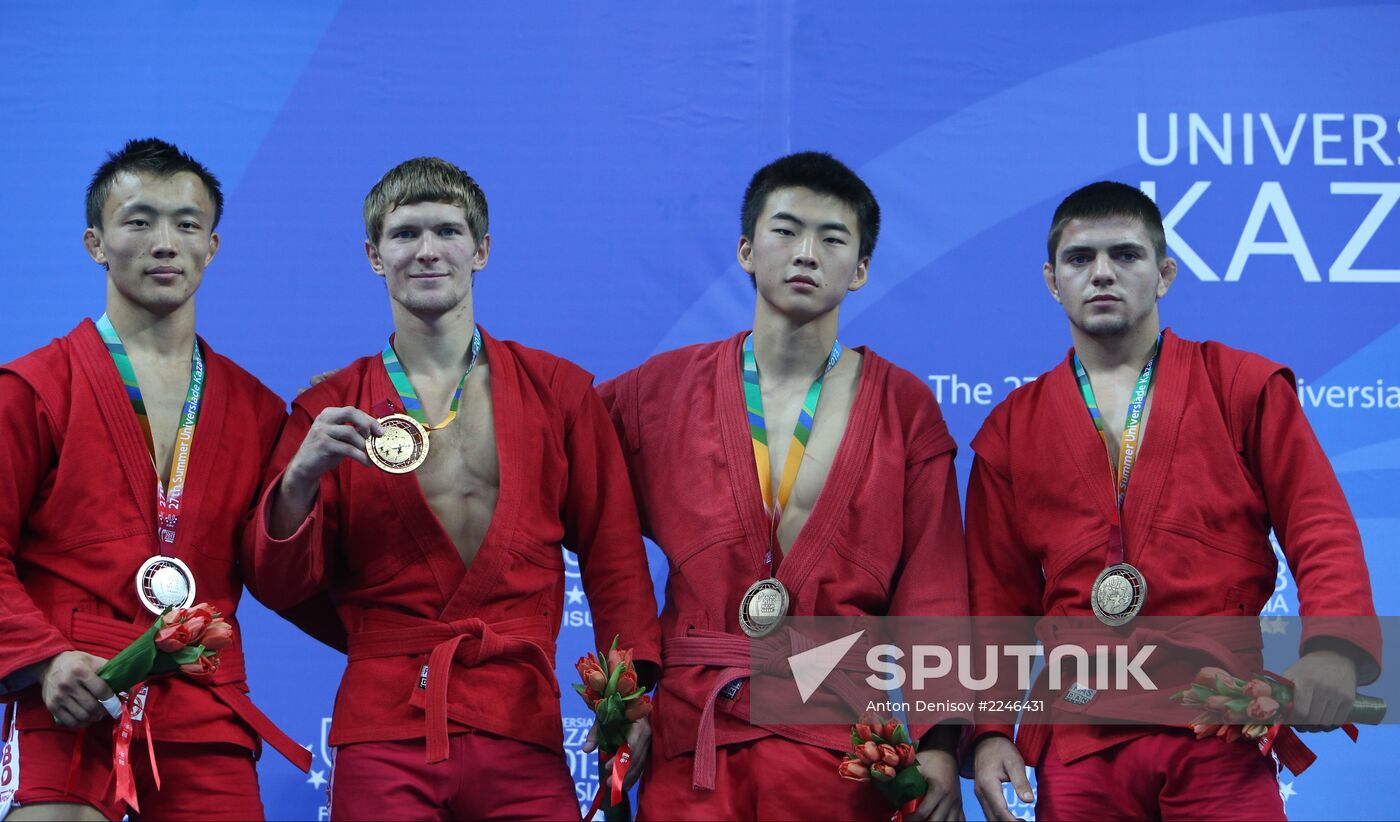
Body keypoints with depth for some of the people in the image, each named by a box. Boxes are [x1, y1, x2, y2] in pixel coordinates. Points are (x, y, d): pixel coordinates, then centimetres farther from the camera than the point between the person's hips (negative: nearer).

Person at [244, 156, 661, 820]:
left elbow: (612, 555, 11)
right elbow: (281, 587, 5)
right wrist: (300, 479, -13)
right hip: (383, 733, 0)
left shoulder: (558, 390, 10)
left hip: (522, 729, 0)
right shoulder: (331, 408, 9)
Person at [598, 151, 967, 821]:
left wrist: (937, 742, -8)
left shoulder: (905, 408, 6)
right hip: (691, 733, 1)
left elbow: (931, 591, 2)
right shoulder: (662, 389, 8)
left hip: (839, 739, -1)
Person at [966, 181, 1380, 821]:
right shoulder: (1010, 429, 14)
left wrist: (1332, 649, -17)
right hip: (1078, 740, 2)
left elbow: (1321, 531, 2)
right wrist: (988, 731, 1)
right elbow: (997, 594, 14)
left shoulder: (1245, 388, 8)